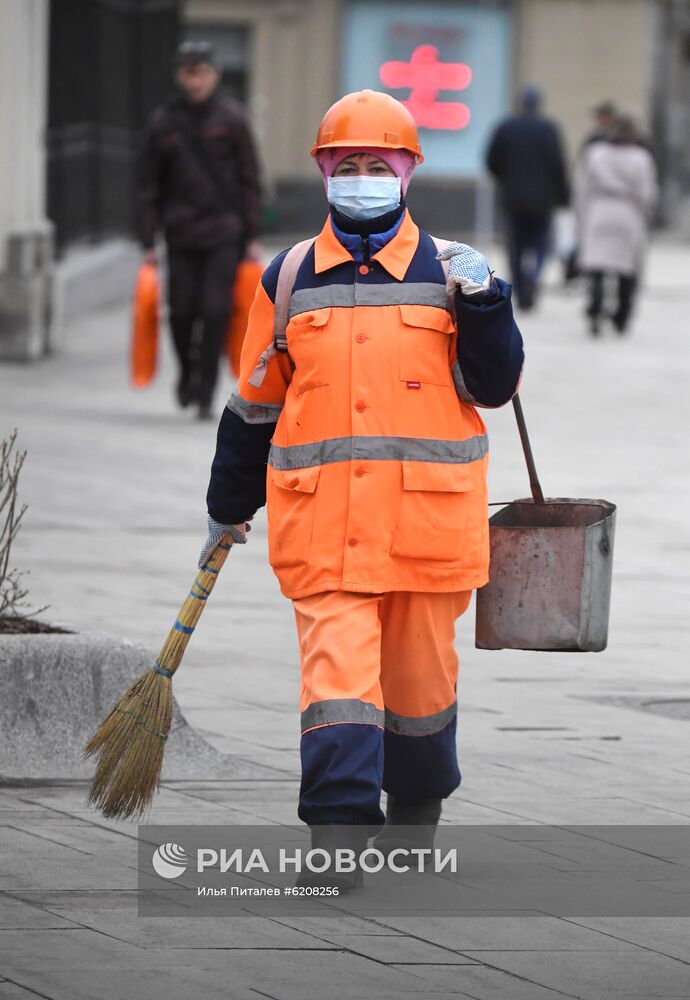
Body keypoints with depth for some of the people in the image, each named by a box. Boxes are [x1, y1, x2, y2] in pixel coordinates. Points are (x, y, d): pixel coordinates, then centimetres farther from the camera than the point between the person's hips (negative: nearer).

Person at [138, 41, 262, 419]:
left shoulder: (230, 119, 1)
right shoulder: (163, 123, 3)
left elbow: (249, 181, 4)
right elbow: (149, 186, 6)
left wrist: (251, 237, 0)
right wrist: (148, 242, 2)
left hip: (223, 234, -1)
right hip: (181, 235, 1)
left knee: (216, 311, -8)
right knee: (182, 311, 1)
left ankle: (205, 392, -1)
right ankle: (187, 372, 28)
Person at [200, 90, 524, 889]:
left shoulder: (449, 270, 5)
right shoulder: (290, 278, 8)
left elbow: (494, 387, 0)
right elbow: (255, 402, 16)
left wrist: (482, 304, -15)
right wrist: (229, 509, 21)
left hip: (428, 515, 0)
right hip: (322, 518, 0)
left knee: (420, 667, 11)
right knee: (337, 669, -12)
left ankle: (417, 807, 33)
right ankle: (340, 831, -16)